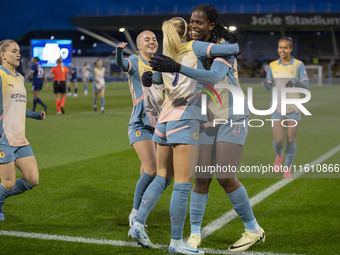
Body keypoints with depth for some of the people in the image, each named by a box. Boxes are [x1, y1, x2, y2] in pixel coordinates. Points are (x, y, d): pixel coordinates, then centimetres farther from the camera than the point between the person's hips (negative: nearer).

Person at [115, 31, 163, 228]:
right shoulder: (135, 62, -4)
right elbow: (122, 64, -28)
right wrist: (119, 51, -48)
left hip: (158, 123, 6)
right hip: (140, 124, -6)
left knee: (148, 171, 12)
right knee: (151, 170, -17)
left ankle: (139, 215, 27)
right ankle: (134, 215, -4)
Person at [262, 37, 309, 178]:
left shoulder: (299, 65, -4)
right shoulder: (273, 65, 3)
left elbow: (306, 85, -7)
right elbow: (269, 86, 9)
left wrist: (295, 82, -26)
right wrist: (265, 82, -14)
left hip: (294, 108, -1)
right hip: (277, 108, 1)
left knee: (291, 140, 0)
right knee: (278, 140, -4)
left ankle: (287, 169, 21)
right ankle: (279, 156, 32)